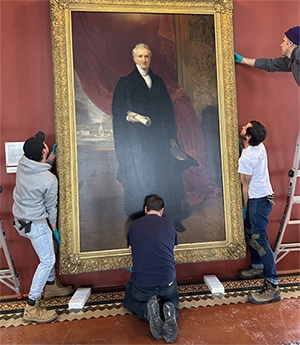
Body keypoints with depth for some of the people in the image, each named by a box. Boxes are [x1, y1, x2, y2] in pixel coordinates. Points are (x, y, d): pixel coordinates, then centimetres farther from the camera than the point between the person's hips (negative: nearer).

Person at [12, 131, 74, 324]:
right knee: (48, 260, 2)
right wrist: (54, 228, 2)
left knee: (49, 250, 24)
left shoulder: (22, 163, -9)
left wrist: (52, 158, 4)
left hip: (20, 219, 9)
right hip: (35, 224, -9)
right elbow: (51, 207, -13)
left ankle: (51, 285, 40)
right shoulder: (50, 180, -27)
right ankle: (32, 308, 11)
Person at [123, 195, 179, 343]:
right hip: (167, 282, 1)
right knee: (173, 299, 35)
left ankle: (148, 311, -1)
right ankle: (171, 311, -1)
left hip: (141, 284, -1)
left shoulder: (133, 226, 4)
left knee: (129, 301, 32)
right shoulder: (169, 225, 5)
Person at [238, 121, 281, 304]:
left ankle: (273, 286, 0)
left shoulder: (246, 158, -25)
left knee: (259, 240, -8)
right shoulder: (260, 146, 0)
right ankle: (257, 267, 37)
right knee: (250, 233, 21)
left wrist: (245, 205, -1)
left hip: (258, 200, -10)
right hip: (263, 196, 10)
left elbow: (245, 185, -15)